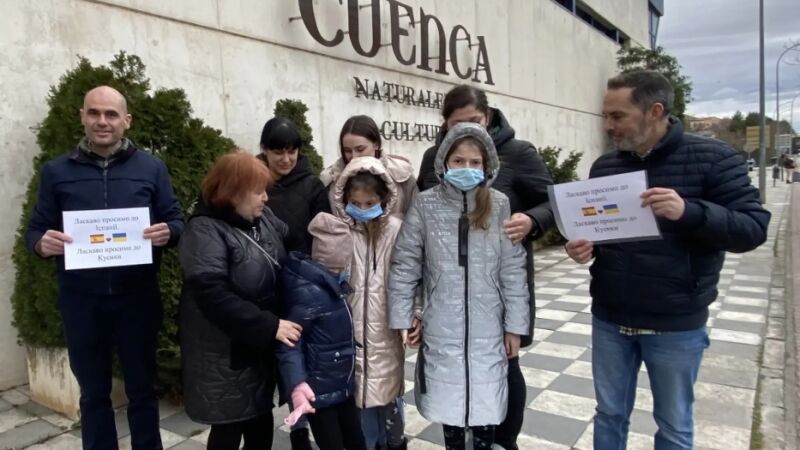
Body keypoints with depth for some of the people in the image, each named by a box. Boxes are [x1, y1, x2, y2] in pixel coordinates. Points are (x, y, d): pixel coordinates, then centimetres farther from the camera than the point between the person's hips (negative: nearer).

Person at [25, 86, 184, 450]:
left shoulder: (151, 168, 2)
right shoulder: (56, 171, 5)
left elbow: (176, 221, 3)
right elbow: (35, 230, 6)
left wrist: (167, 233, -21)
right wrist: (42, 243, -17)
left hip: (137, 296, -1)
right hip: (81, 300, 1)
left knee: (142, 388, 13)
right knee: (93, 393, 16)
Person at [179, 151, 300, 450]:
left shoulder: (263, 218, 4)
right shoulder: (205, 231, -18)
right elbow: (213, 295, -27)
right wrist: (269, 326, -26)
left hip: (260, 345, 7)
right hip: (225, 353, -7)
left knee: (261, 420, 20)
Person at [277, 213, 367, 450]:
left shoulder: (331, 284, 6)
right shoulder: (308, 291, -22)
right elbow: (290, 340, -26)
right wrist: (297, 383, -37)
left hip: (342, 386, 9)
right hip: (319, 391, -9)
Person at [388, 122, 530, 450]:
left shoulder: (500, 206, -4)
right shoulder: (425, 205, -6)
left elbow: (513, 270, -2)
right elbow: (405, 265, -2)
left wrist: (515, 325, -2)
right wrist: (402, 318, -4)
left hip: (488, 329, 0)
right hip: (442, 328, 0)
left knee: (486, 402, 10)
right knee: (448, 401, 15)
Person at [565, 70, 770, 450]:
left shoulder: (711, 158, -9)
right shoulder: (604, 166, 5)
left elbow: (753, 228, -13)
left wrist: (689, 212, -30)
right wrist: (582, 246, -9)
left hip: (675, 326, -3)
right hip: (609, 320, 4)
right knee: (609, 415, 17)